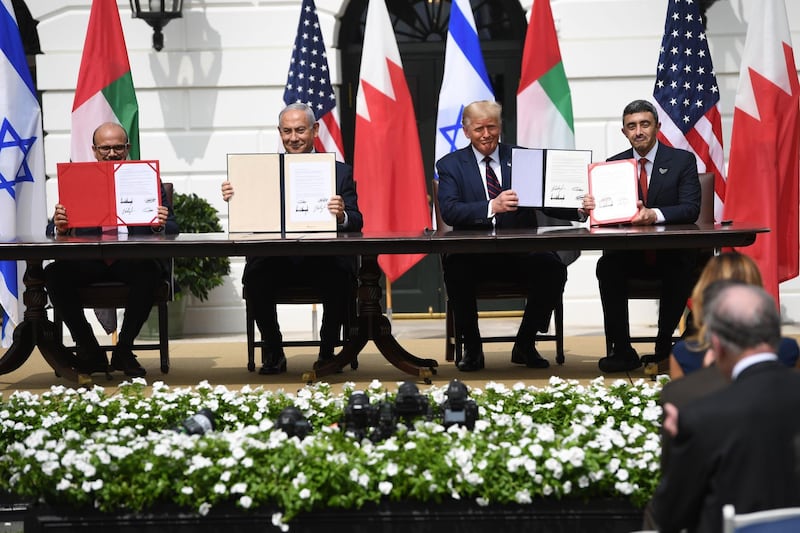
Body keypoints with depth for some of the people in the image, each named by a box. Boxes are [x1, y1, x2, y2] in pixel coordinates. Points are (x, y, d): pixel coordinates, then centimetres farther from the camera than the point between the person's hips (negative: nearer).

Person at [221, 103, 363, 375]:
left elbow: (356, 223, -1)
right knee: (254, 276, -30)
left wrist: (342, 216, -24)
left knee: (340, 276, -32)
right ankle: (273, 353, -6)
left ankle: (327, 352, -8)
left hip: (323, 260, -1)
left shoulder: (340, 172, 11)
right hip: (277, 260, 1)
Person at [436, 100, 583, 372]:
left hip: (520, 254, 1)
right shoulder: (450, 165, 8)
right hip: (473, 254, -1)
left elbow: (549, 203, 6)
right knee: (455, 269, -34)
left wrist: (579, 209, -16)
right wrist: (491, 207, -27)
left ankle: (524, 345, -5)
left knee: (553, 268, -28)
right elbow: (449, 211, -10)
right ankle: (471, 347, -9)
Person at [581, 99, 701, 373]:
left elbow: (691, 209, -10)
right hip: (630, 254, 2)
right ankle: (621, 350, -22)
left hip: (671, 253, -2)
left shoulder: (682, 160, 3)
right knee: (607, 266, -28)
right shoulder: (614, 163, 11)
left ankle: (663, 348, -18)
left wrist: (655, 215, -29)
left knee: (681, 268, -34)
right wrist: (592, 206, -21)